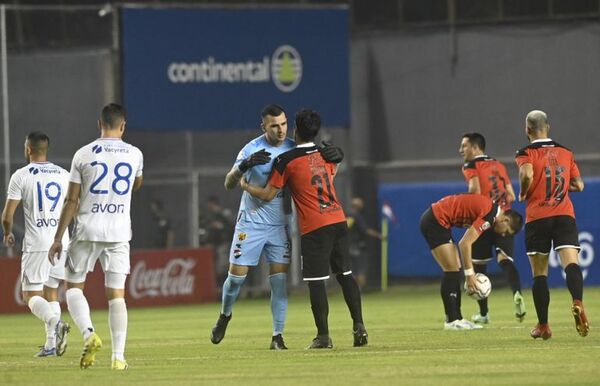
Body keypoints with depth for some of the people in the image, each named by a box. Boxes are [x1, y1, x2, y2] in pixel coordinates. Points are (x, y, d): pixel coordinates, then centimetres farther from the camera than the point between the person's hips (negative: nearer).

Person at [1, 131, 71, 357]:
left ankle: (55, 323, -29)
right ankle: (51, 344, 6)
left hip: (36, 244, -5)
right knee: (51, 292, 14)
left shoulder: (21, 176, -5)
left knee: (31, 294, -1)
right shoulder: (63, 175, 9)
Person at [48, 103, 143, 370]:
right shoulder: (134, 154, 3)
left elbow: (72, 200, -3)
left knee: (74, 286, 11)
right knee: (116, 294, 4)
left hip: (87, 230, -2)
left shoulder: (83, 155, -3)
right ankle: (118, 356, -3)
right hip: (119, 232, 2)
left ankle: (89, 334, -12)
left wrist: (58, 238, 3)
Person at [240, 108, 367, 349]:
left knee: (316, 282, -2)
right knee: (345, 274, 12)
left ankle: (323, 336, -4)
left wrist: (246, 186, 15)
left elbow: (268, 195, -1)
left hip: (314, 228, -5)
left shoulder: (286, 160, -6)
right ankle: (359, 326, 6)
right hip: (338, 221, 5)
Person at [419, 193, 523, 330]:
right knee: (452, 270, -8)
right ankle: (451, 320, -5)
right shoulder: (489, 216, -19)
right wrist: (469, 274, -14)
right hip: (435, 221, -10)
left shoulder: (490, 208, 10)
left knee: (455, 271, 10)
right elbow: (464, 244, -21)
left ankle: (456, 318, 12)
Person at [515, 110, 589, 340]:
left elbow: (527, 174, -20)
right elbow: (579, 185, 15)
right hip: (565, 215, 2)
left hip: (537, 217, -2)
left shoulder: (526, 153, 0)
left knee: (539, 274, 8)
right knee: (571, 264, -13)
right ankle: (577, 303, -42)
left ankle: (543, 325, 11)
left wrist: (523, 194, -2)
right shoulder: (566, 153, 13)